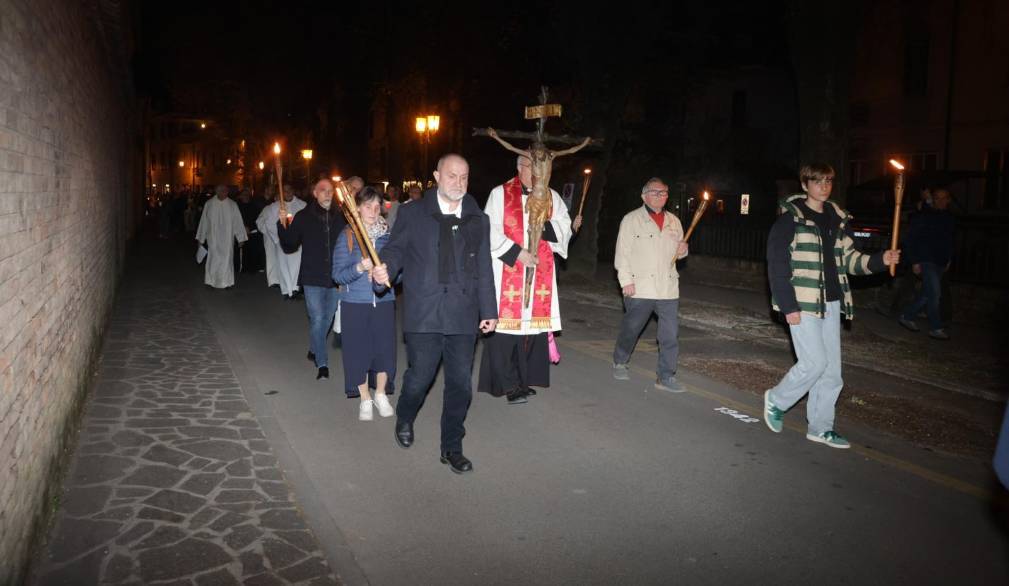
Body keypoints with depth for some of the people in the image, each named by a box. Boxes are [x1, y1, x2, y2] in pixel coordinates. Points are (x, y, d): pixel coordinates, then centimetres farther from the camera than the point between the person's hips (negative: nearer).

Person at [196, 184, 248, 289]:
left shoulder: (233, 205, -2)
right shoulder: (209, 204, -3)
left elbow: (238, 222, -1)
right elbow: (204, 221, 3)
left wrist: (241, 238, -4)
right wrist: (201, 237, 6)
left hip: (227, 239, 0)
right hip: (213, 238, 0)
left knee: (226, 259, 5)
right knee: (213, 259, 3)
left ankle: (226, 282, 14)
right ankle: (212, 281, 15)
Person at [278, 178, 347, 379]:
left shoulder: (340, 217, 2)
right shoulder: (303, 217, -2)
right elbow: (289, 247, 0)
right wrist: (282, 225, -12)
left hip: (334, 278, 3)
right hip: (312, 278, -3)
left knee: (327, 318, 16)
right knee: (317, 319, -7)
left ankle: (314, 349, 39)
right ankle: (322, 364, 1)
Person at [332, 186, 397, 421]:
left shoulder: (388, 235, 2)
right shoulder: (346, 236, -3)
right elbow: (338, 275, -6)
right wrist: (359, 268, -23)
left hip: (384, 302, 1)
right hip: (355, 304, -1)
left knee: (385, 349, 3)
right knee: (358, 351, 5)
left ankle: (381, 395, 26)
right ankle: (365, 399, 24)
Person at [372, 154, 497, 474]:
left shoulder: (478, 220, 11)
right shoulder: (412, 214, 4)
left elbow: (484, 270, 11)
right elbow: (395, 249, 5)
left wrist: (488, 310, 7)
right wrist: (385, 270, -18)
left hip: (463, 315, 3)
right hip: (424, 314, -2)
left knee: (460, 383, 5)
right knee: (420, 376, 1)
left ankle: (452, 447, 22)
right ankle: (404, 419, 35)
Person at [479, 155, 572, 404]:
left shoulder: (552, 197, 12)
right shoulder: (500, 194, 0)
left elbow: (565, 228, 8)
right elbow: (490, 231, -6)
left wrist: (545, 225, -12)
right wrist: (517, 253, -14)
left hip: (539, 271, 4)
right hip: (506, 270, -3)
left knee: (534, 321, 4)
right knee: (505, 323, -6)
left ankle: (526, 379, 15)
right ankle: (509, 383, 3)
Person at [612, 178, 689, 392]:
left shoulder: (674, 222, 14)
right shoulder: (631, 219, -2)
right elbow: (622, 252, -6)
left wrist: (683, 250, 0)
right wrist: (626, 280, -14)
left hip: (668, 289, 4)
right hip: (639, 288, -4)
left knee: (671, 334, 1)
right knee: (630, 329, 10)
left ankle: (666, 376, 10)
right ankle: (620, 363, 33)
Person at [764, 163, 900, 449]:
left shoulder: (838, 219, 12)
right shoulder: (790, 219, -8)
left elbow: (849, 259, 15)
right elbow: (777, 265, -12)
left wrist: (880, 260, -4)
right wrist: (789, 306, -17)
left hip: (831, 302, 7)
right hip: (802, 303, -7)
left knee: (831, 368, 8)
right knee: (815, 363, -10)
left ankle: (819, 427, 21)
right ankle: (776, 400, 15)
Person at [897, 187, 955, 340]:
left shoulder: (948, 217, 12)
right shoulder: (923, 216, -7)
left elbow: (949, 240, 23)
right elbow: (911, 240, -8)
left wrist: (949, 259, 19)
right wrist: (914, 261, -12)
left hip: (940, 262, 7)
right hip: (926, 261, -7)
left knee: (928, 294, 8)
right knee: (934, 293, -11)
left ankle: (906, 316, 22)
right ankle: (935, 328, -4)